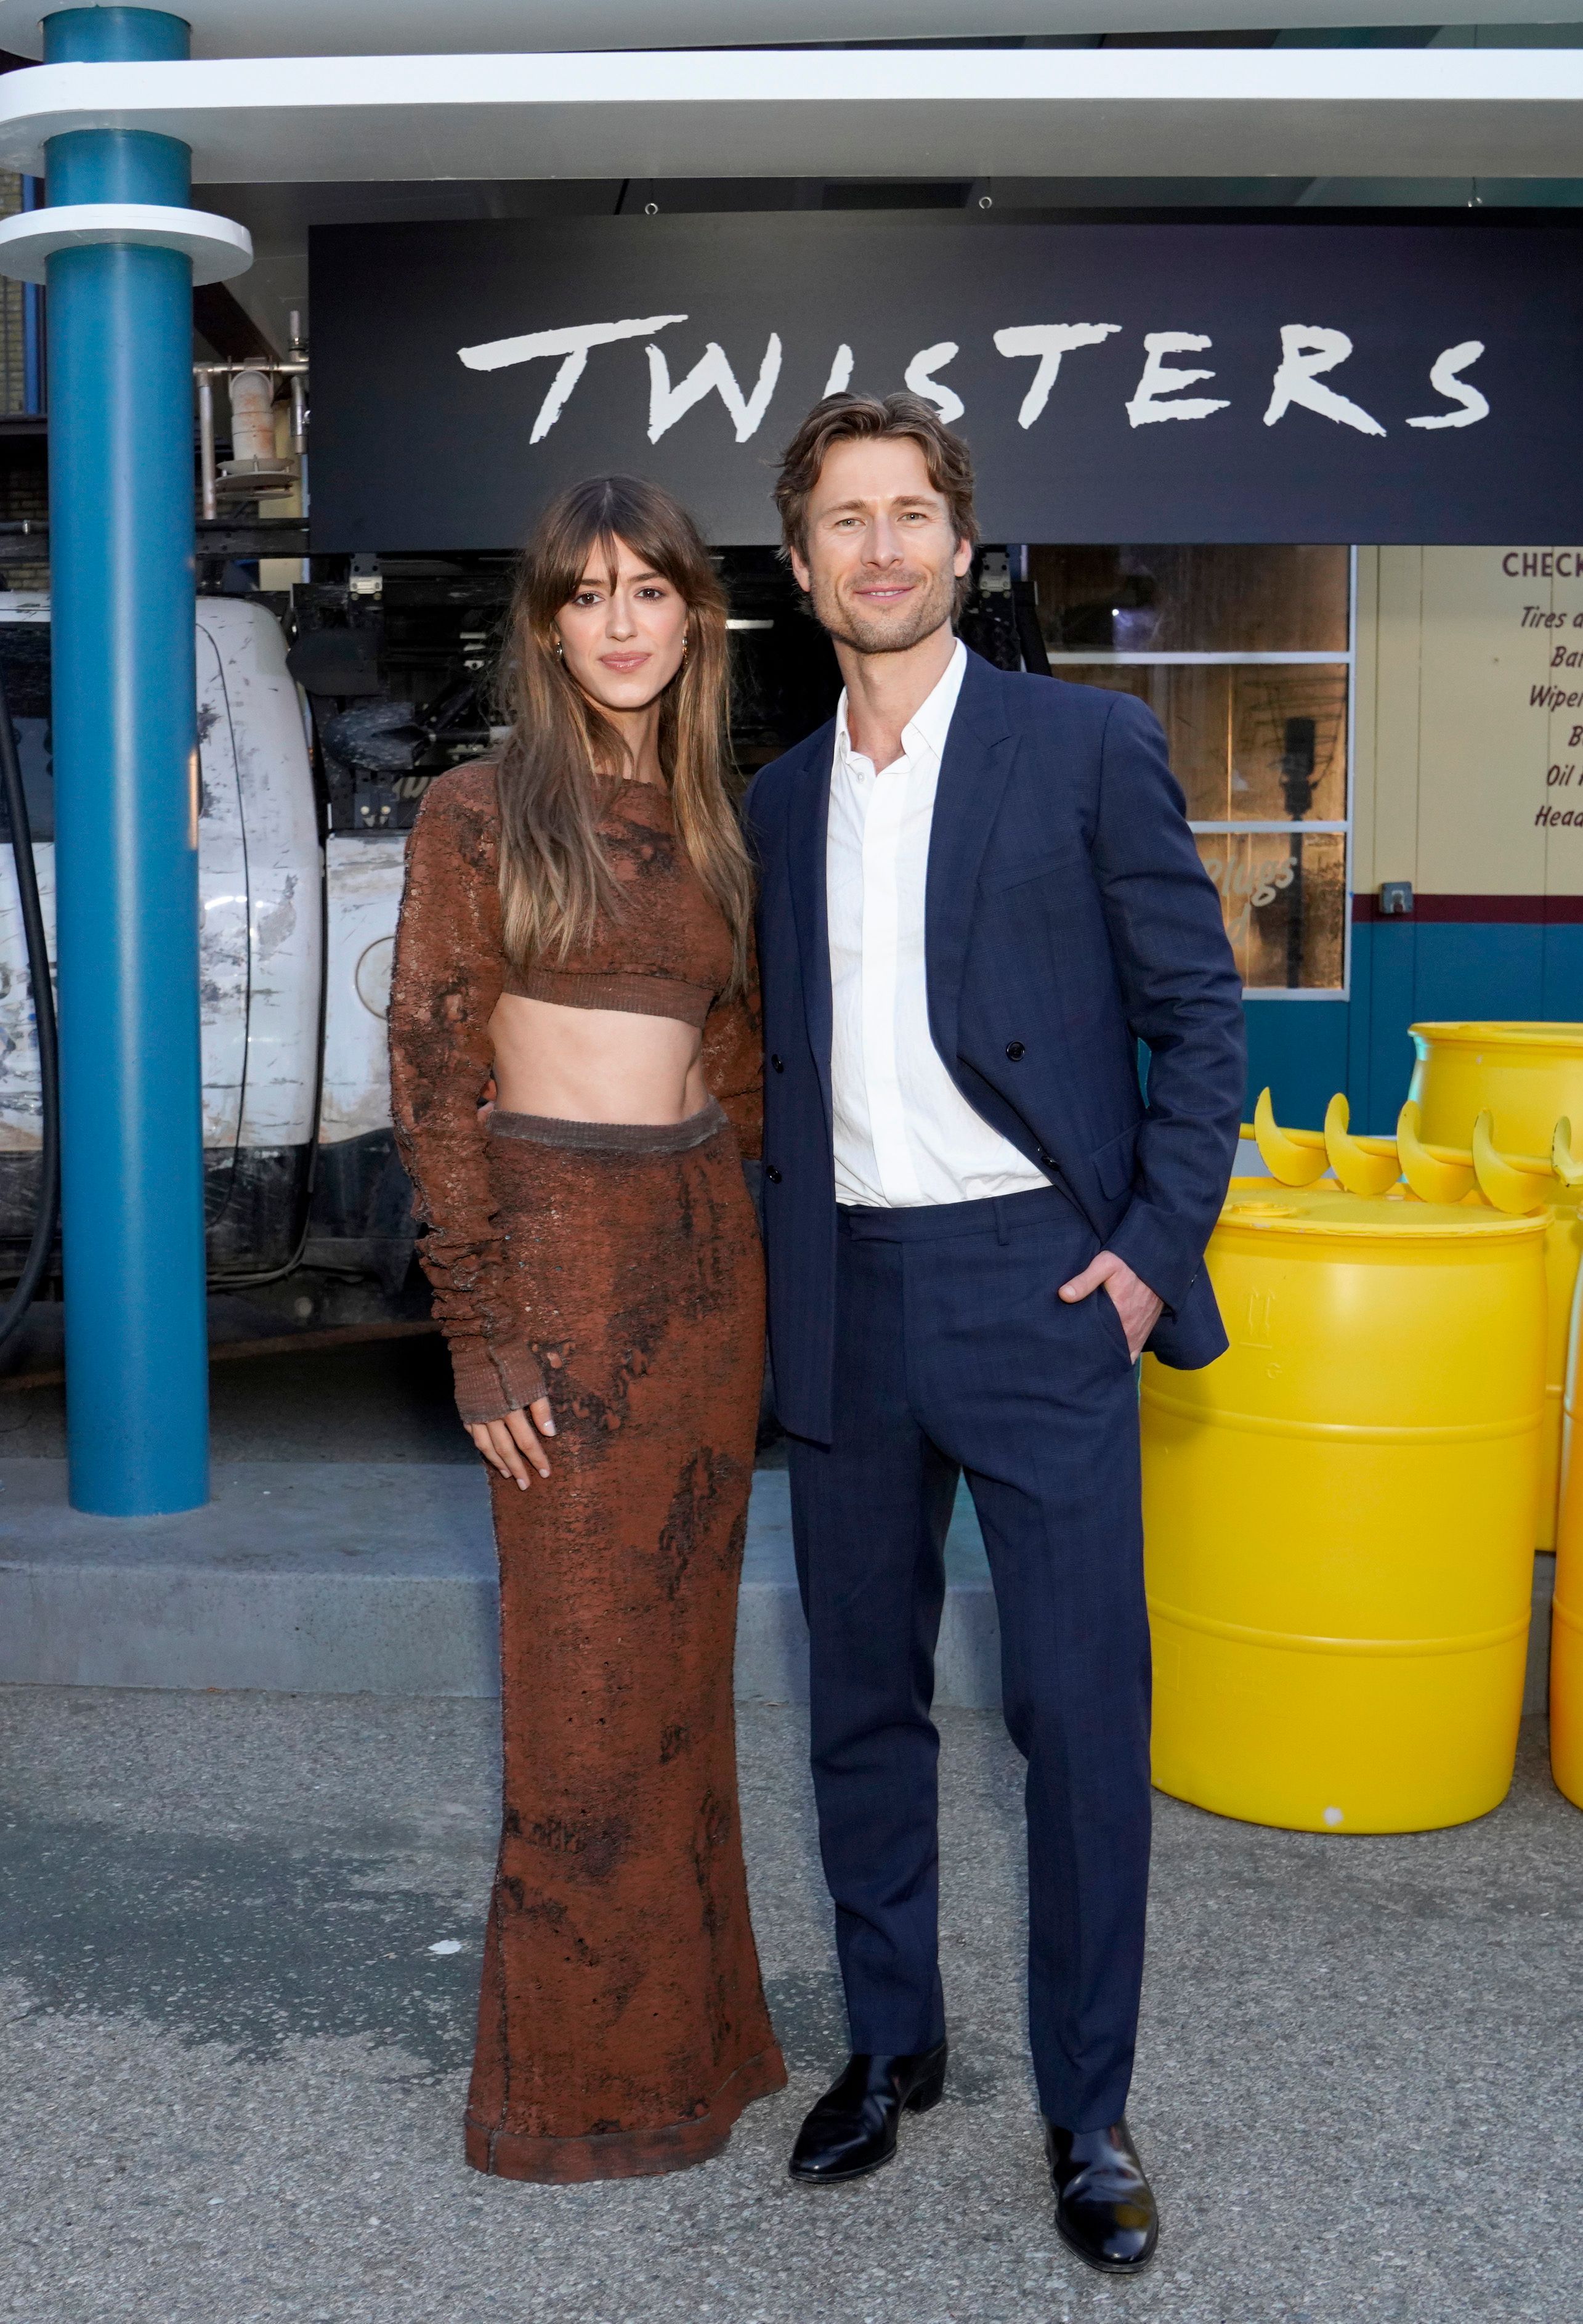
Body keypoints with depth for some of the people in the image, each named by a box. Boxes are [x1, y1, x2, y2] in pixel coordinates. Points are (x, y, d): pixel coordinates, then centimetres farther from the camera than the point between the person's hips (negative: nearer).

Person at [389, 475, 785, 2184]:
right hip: (559, 1253, -5)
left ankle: (682, 2016, 29)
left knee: (683, 1654, 13)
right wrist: (479, 1327, -13)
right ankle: (579, 2070, 19)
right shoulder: (480, 813, -5)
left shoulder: (709, 822, 11)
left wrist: (754, 1263, 9)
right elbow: (434, 1074, -9)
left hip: (707, 1255, 5)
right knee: (583, 1670, 3)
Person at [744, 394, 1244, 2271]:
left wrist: (1155, 1249, -9)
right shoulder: (777, 800, 12)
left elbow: (1200, 1010, -2)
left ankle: (1086, 2108, 17)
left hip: (1036, 1284, -4)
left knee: (1081, 1709, 0)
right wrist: (777, 1263, 7)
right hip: (842, 1299, 5)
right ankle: (890, 2044, 31)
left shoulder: (1088, 746, -1)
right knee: (861, 1695, 13)